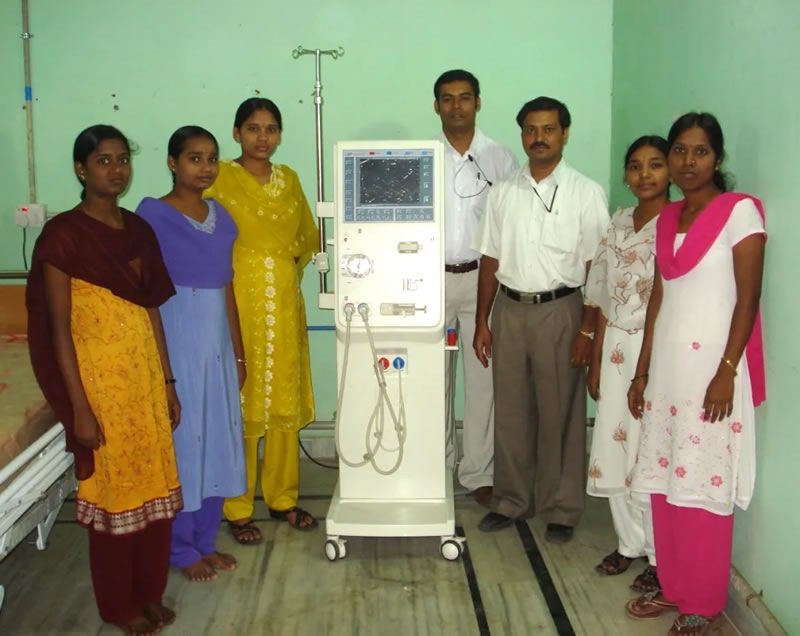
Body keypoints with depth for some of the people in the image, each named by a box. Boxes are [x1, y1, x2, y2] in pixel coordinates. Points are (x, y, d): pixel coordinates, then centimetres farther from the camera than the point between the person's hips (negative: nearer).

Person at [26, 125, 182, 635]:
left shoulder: (139, 230, 7)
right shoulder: (63, 235, -12)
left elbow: (152, 312, 11)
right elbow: (59, 328, -13)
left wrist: (168, 381, 10)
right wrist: (79, 407, -16)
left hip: (145, 373, 6)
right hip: (99, 377, -6)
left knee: (154, 483, 13)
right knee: (112, 489, 6)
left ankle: (150, 592, 30)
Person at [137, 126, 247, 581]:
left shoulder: (221, 215, 9)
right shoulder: (152, 214, -9)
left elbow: (227, 287, 13)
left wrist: (238, 352, 13)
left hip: (217, 337, 6)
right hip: (176, 336, -6)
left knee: (219, 439, 11)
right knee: (181, 439, 2)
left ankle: (207, 541, 26)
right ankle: (182, 549, 17)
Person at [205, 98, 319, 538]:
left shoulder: (288, 178, 11)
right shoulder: (219, 177, -5)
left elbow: (308, 235, 23)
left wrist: (290, 268, 12)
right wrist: (233, 268, -5)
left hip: (285, 302, 5)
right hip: (237, 302, -5)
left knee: (286, 401, 10)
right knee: (240, 404, 0)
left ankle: (282, 497, 24)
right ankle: (238, 509, 11)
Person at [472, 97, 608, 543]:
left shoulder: (586, 193, -3)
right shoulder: (503, 193, 7)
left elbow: (596, 267, -6)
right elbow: (490, 259, 9)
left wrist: (588, 330, -11)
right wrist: (482, 322, 6)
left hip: (559, 310, -3)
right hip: (509, 309, 4)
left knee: (561, 416, 4)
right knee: (510, 413, 11)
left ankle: (561, 509, 19)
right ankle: (512, 501, 26)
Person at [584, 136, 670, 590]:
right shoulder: (618, 224, 10)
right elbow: (604, 300, 12)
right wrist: (596, 361, 12)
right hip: (616, 348, 6)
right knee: (614, 450, 11)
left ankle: (663, 557, 19)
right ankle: (631, 543, 29)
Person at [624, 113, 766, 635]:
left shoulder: (740, 211, -6)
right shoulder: (668, 219, 13)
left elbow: (747, 298, -11)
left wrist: (727, 372, -17)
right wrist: (642, 372, 13)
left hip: (711, 366, -6)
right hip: (666, 365, 6)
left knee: (703, 486, 0)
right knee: (663, 481, 10)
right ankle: (673, 587, 26)